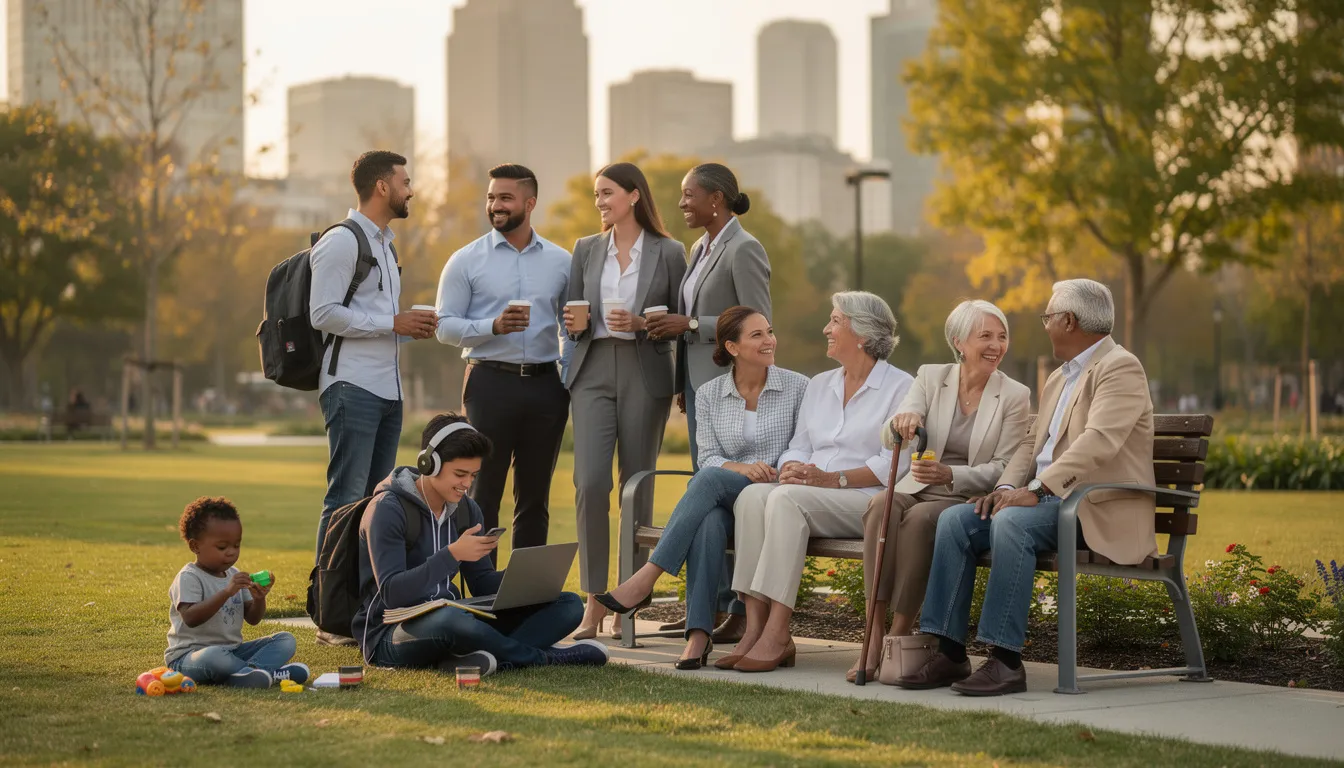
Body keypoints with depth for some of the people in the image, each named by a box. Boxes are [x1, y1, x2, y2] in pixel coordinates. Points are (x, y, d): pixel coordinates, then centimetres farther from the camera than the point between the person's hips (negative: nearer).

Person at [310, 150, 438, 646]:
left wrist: (412, 324, 8)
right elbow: (324, 314, -17)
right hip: (353, 388, -9)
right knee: (347, 502, -9)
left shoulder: (385, 244, 21)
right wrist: (394, 323, -15)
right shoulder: (342, 241, -8)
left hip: (387, 389, 9)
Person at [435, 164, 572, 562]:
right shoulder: (466, 261, 2)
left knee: (535, 496, 8)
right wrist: (494, 326, -18)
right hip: (491, 382, -3)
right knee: (484, 493, -2)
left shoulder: (560, 261, 9)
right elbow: (446, 326, -3)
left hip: (546, 384, 3)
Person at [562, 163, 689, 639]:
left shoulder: (668, 253, 3)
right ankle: (594, 600, -9)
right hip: (593, 372, 2)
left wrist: (640, 324, -13)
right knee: (590, 482, -12)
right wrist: (572, 323, -5)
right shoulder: (586, 250, 12)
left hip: (645, 375, -2)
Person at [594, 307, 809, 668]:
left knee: (709, 479, -33)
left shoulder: (797, 387, 4)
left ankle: (645, 580, -37)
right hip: (722, 501, 2)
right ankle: (698, 635, -44)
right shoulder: (710, 394, 9)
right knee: (709, 522, -37)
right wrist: (741, 468, -18)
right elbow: (708, 458, 3)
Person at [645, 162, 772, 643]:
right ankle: (714, 603, 13)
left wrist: (690, 326, -16)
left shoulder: (744, 251, -10)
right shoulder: (701, 250, 16)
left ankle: (745, 611, -6)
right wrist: (682, 383, 18)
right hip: (700, 384, 9)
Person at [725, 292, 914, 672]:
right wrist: (791, 469, -5)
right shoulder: (819, 385, 23)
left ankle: (776, 633, -37)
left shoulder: (900, 387, 2)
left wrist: (831, 478, -18)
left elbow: (892, 465, -8)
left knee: (787, 500, -34)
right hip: (809, 496, 6)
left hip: (868, 502, -6)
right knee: (753, 495, -26)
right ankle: (755, 625, -33)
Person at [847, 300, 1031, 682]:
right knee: (882, 505, -33)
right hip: (918, 489, 2)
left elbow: (1003, 468, -4)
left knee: (920, 517, -35)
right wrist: (900, 422, -30)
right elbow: (888, 439, -4)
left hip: (970, 500, -2)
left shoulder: (1015, 396, 1)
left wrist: (950, 475, -22)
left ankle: (900, 633, -29)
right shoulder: (930, 378, 7)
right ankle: (874, 634, -37)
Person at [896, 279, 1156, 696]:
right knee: (955, 520, -9)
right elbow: (1032, 442, 21)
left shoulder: (1120, 368, -8)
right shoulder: (1058, 379, 23)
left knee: (1011, 522, -34)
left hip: (1099, 509, -9)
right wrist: (1007, 486, -1)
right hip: (1049, 499, 9)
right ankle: (949, 653, -13)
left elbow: (1098, 441, -22)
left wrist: (1035, 490, -28)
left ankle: (1006, 661, -31)